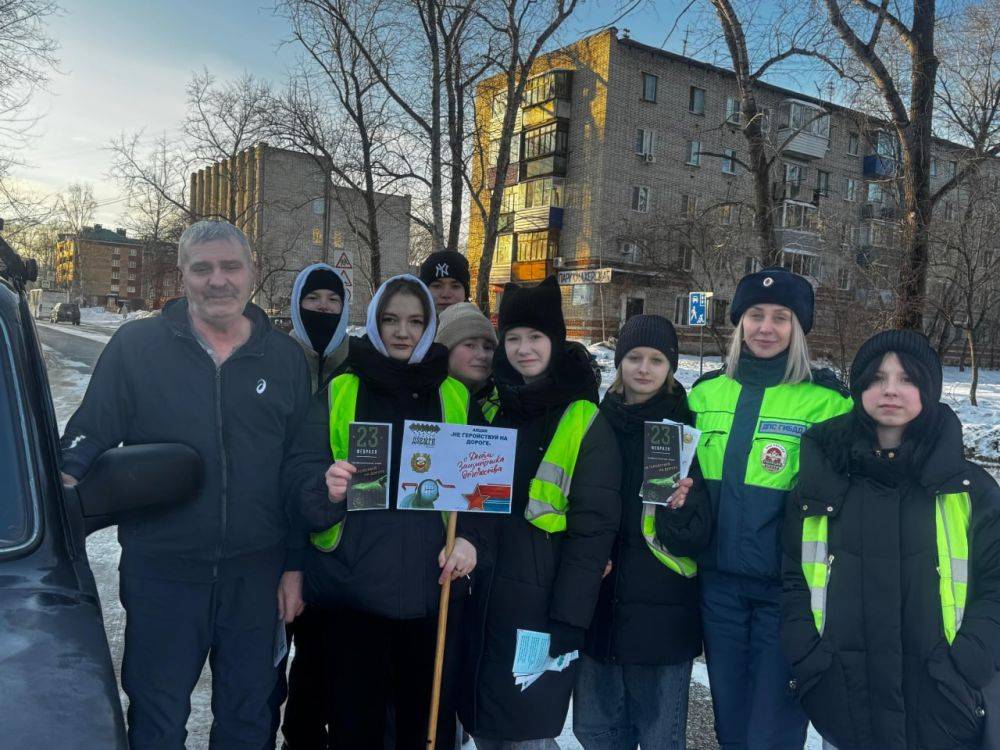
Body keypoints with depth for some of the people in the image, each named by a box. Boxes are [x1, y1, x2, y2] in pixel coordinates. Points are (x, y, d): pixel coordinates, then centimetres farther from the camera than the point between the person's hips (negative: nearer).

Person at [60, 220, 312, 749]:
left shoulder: (285, 358, 2)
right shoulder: (135, 346, -4)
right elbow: (89, 435, 0)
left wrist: (295, 565, 3)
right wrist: (65, 482, -22)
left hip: (256, 571, 2)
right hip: (160, 571, -1)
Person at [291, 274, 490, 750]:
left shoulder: (456, 396, 8)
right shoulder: (340, 391, 5)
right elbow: (304, 479, 1)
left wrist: (470, 537, -10)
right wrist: (328, 493, -21)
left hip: (434, 586, 1)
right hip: (355, 585, -1)